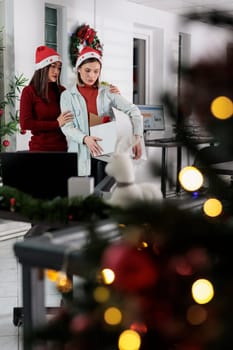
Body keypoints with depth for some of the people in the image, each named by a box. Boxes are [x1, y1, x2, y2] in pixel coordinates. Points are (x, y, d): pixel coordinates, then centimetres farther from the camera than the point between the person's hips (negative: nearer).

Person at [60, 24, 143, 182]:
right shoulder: (68, 95, 6)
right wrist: (85, 139, -24)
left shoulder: (107, 92, 10)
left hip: (105, 153, 1)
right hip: (82, 156, -1)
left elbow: (133, 111, 2)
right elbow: (67, 126, -4)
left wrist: (137, 137, -15)